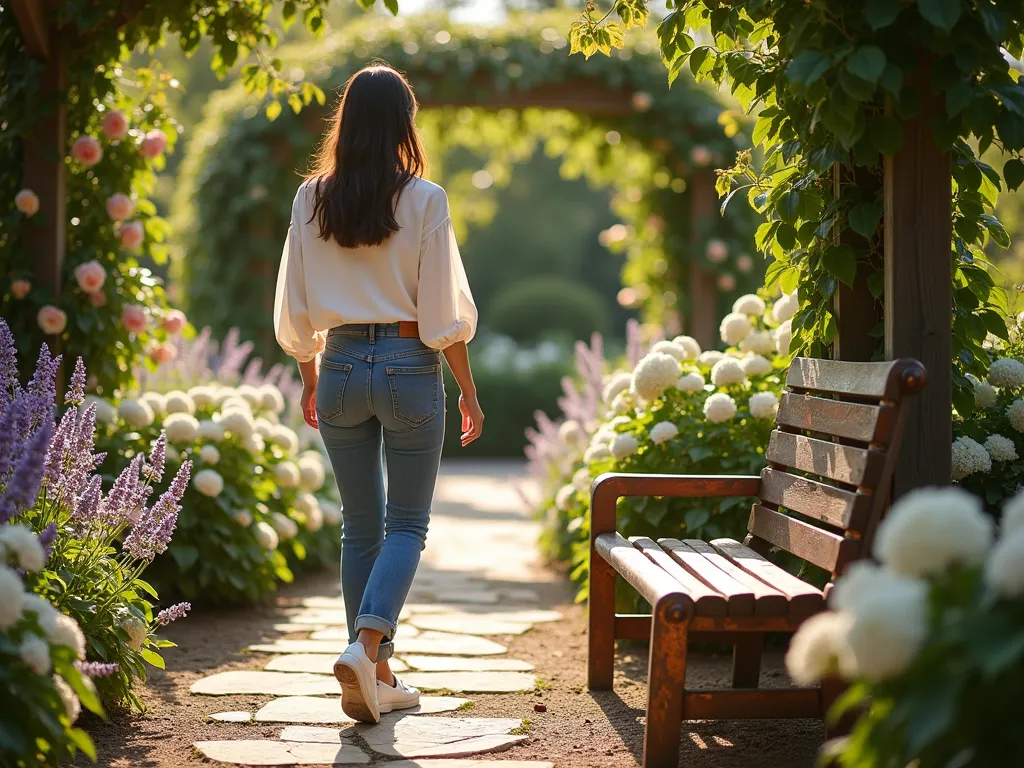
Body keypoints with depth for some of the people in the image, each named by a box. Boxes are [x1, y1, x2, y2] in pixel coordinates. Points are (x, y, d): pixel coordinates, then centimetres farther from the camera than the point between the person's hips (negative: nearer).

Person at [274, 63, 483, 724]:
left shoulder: (312, 198, 2)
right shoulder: (424, 199, -8)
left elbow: (295, 309, 6)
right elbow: (445, 310, -7)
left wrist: (310, 381, 19)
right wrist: (469, 392, 2)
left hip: (341, 366, 3)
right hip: (410, 365, -3)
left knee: (361, 526, 13)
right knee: (408, 522, 8)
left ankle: (376, 679, 16)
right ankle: (367, 645, -13)